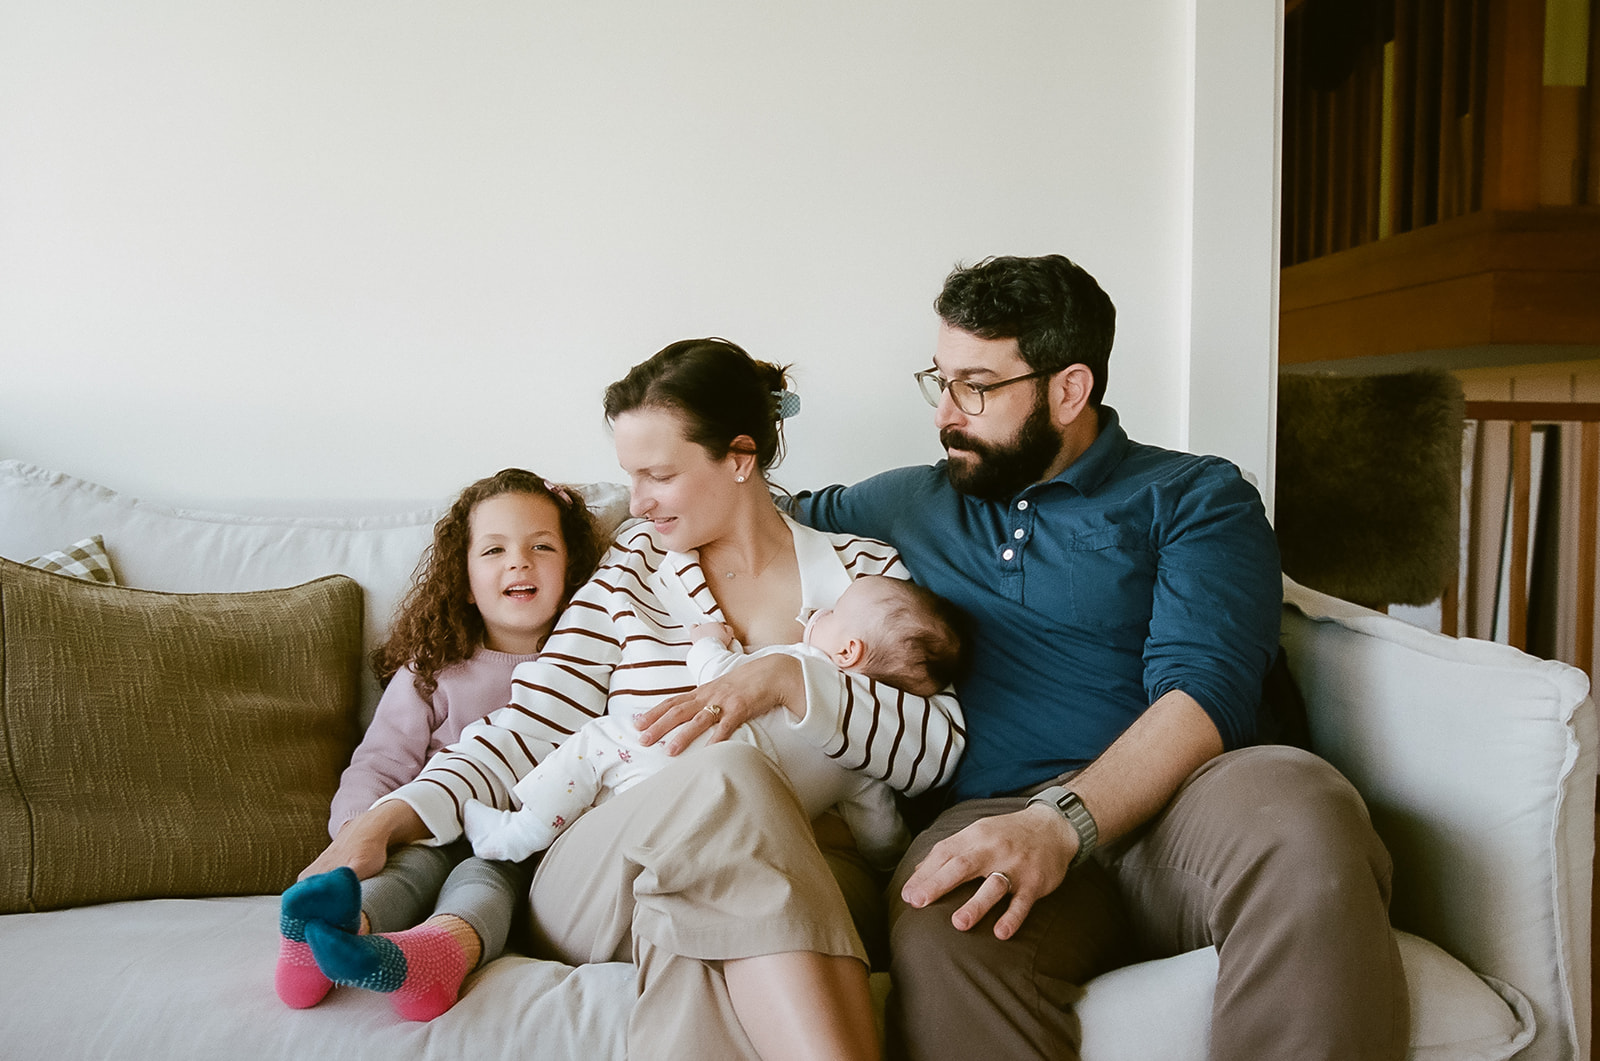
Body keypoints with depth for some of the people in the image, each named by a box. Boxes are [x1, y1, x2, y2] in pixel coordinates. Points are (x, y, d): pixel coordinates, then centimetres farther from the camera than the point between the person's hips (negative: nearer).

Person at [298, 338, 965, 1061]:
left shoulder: (864, 571, 10)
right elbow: (535, 723, 7)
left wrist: (786, 680, -17)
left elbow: (939, 747, -2)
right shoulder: (634, 570, 15)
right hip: (595, 885, 2)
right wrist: (386, 819, -8)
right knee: (727, 775, -33)